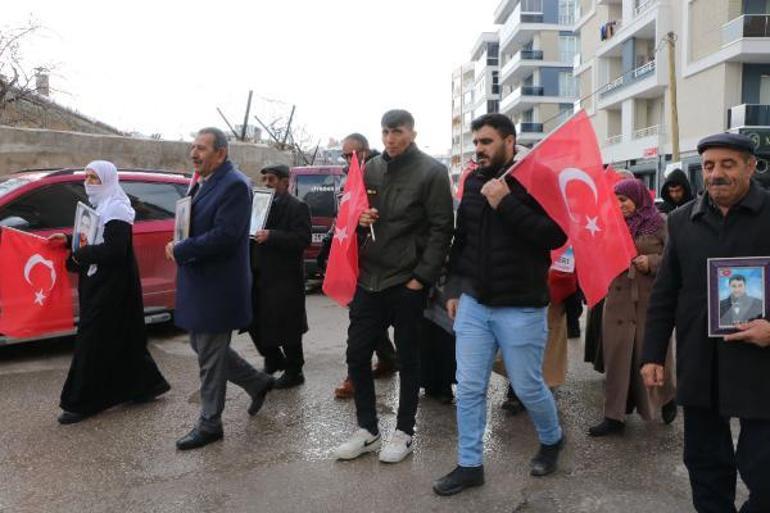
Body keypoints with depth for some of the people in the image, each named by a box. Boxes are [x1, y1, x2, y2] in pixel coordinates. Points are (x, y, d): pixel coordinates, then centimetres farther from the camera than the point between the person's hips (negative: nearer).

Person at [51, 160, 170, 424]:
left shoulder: (116, 208, -16)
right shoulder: (101, 206, 15)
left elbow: (113, 249, -24)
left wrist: (80, 254, -15)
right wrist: (69, 240, 2)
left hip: (111, 286, -10)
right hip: (100, 283, 10)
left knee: (93, 340, -4)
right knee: (120, 337, 14)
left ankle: (82, 402, 5)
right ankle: (144, 385, 26)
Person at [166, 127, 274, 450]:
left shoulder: (234, 185, -17)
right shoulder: (201, 184, 12)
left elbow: (225, 235, -24)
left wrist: (180, 251, -17)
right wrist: (178, 248, 2)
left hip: (217, 286, -9)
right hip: (198, 282, 9)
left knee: (210, 357, 2)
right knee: (205, 348, 18)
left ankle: (209, 424, 18)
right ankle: (257, 383, 35)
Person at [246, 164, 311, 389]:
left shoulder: (297, 207, -7)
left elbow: (302, 239, -19)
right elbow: (252, 233, 22)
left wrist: (271, 236, -27)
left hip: (284, 278, -7)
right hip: (259, 275, 8)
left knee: (286, 326, 1)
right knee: (255, 322, 13)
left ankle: (294, 372, 17)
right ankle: (274, 361, 34)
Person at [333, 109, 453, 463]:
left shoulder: (432, 172, -6)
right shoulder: (372, 169, 11)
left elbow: (441, 228, -10)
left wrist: (422, 276, -15)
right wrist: (359, 218, -2)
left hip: (408, 281, -5)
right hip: (369, 277, 6)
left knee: (408, 358, 7)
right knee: (357, 354, 7)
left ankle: (404, 433, 22)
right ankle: (367, 430, 23)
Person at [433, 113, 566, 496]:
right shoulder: (473, 182, 8)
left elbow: (555, 236, -21)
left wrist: (506, 204, -24)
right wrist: (454, 288, 13)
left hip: (519, 307, -5)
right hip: (473, 303, 5)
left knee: (528, 387, 9)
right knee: (468, 388, 7)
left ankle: (552, 441, 38)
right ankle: (469, 465, 21)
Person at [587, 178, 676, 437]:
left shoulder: (660, 223, -1)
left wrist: (651, 262, -17)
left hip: (650, 299, -3)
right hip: (618, 298, 4)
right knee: (616, 355, 3)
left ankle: (666, 399, 35)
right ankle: (614, 416, 10)